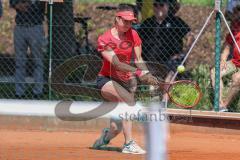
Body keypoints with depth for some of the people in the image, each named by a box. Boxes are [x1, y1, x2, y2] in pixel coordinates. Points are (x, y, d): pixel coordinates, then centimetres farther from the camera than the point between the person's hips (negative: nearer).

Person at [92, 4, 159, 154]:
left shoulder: (133, 35, 0)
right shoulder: (104, 40, -16)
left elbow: (138, 60, -4)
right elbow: (116, 64, -28)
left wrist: (147, 74, -24)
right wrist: (138, 72, -41)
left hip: (126, 81, 5)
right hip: (107, 80, -5)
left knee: (118, 128, 3)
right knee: (127, 100, -35)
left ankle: (106, 135, 41)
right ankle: (129, 144, -35)